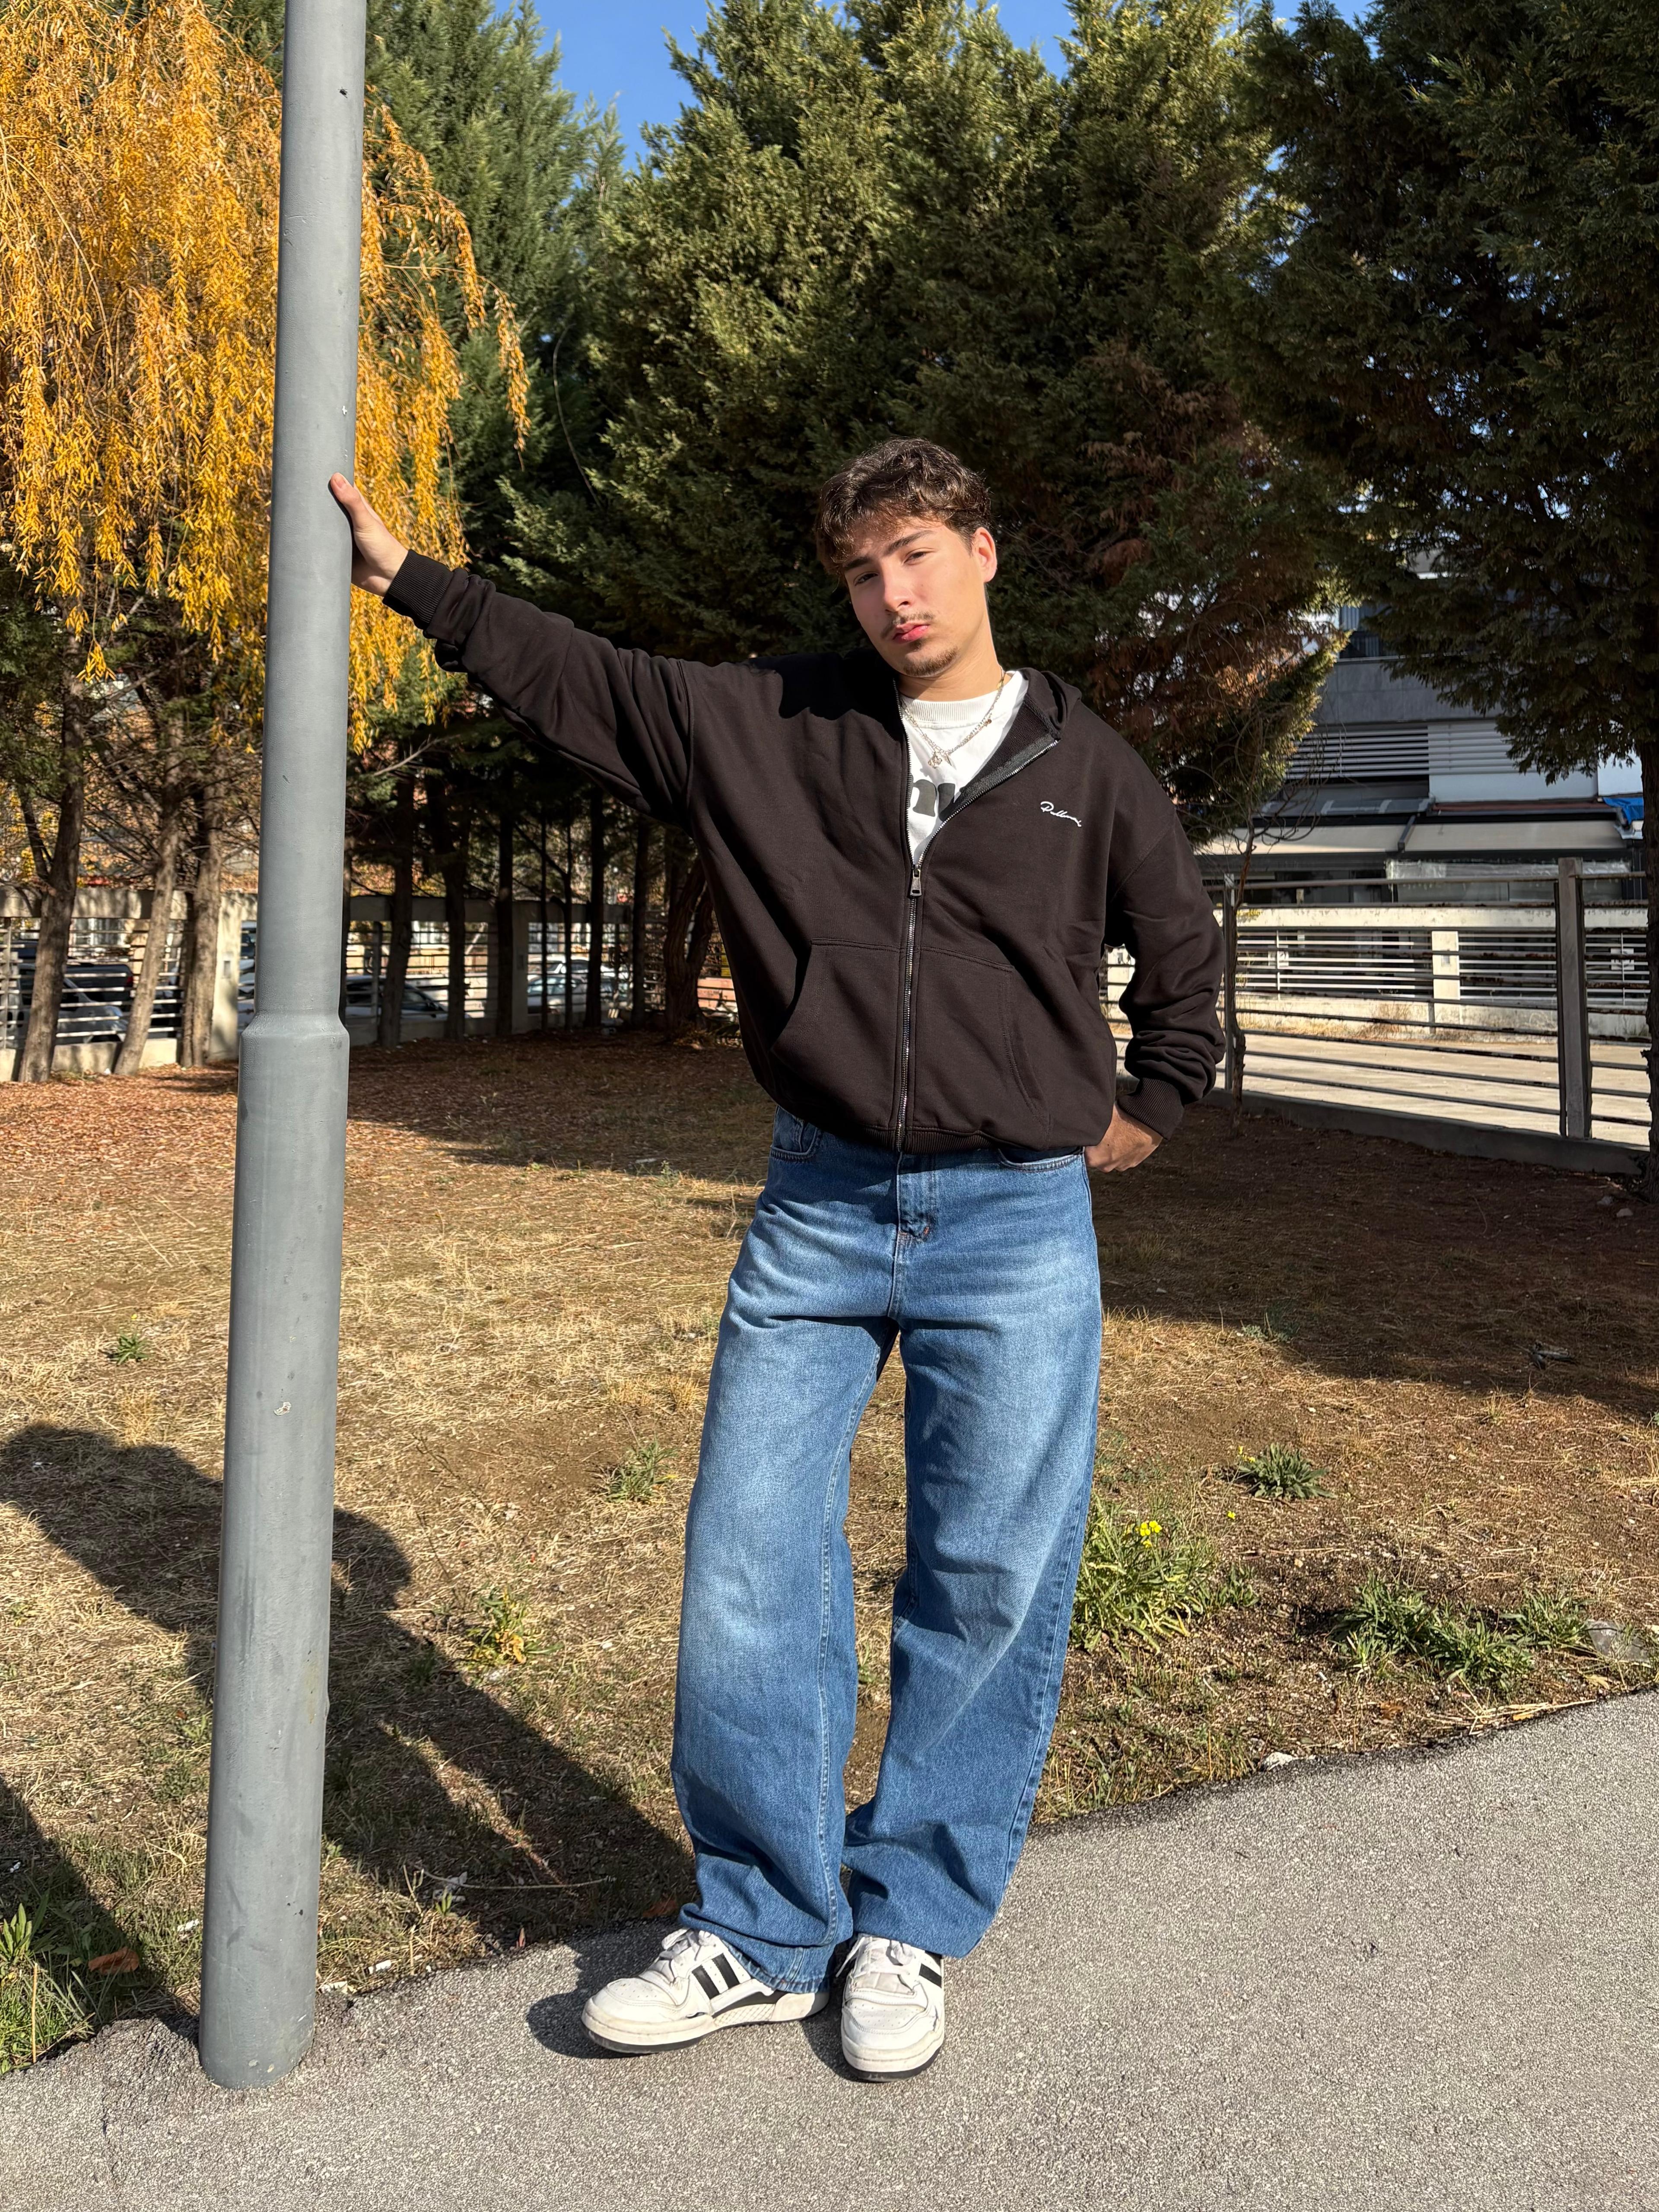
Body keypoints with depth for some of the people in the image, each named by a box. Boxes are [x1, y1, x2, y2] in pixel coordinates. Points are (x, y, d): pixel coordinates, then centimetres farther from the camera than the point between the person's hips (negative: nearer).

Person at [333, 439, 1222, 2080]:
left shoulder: (1087, 769, 5)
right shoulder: (766, 726, 7)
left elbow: (1184, 950, 19)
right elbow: (576, 678, 11)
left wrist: (1146, 1110, 16)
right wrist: (404, 575, 10)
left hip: (1017, 1227, -1)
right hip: (817, 1216, 1)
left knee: (991, 1586, 4)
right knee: (748, 1575, 2)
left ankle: (910, 1927, 24)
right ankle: (758, 1931, 20)